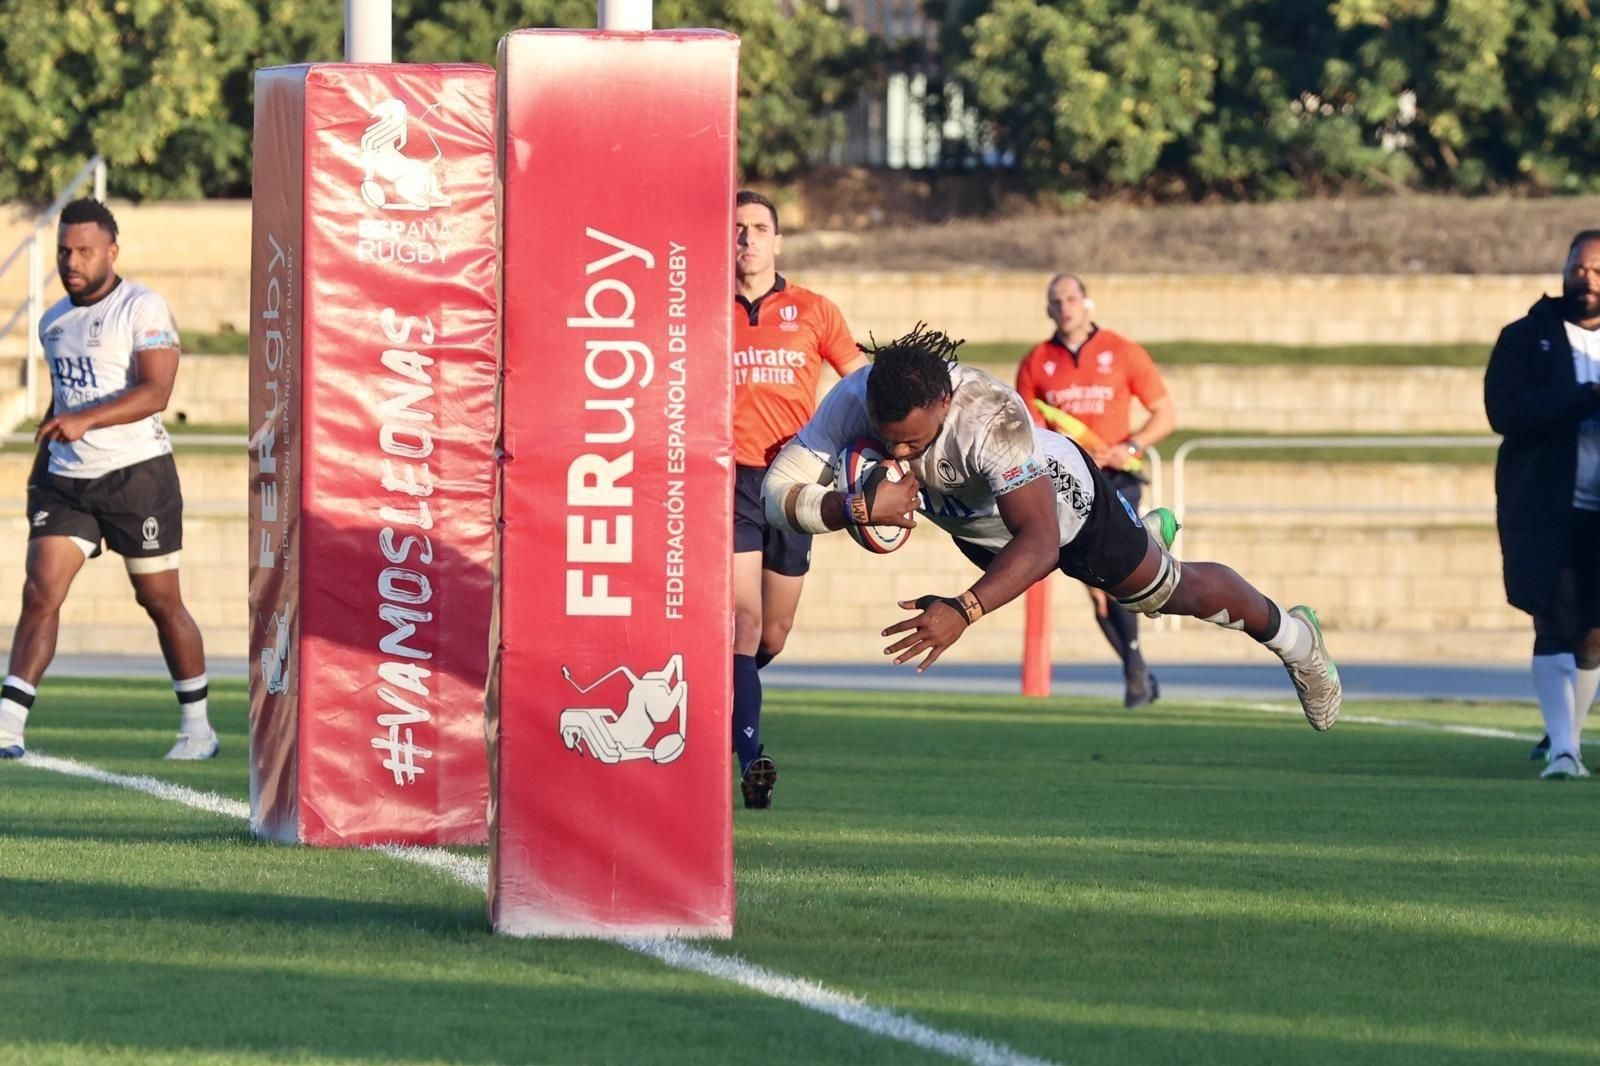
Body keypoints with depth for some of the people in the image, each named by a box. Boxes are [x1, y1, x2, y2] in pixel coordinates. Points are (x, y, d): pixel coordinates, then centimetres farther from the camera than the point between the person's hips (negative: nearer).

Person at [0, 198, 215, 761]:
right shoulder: (54, 322, 14)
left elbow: (156, 391, -20)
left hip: (137, 471, -5)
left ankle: (197, 729, 17)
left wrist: (85, 420, -30)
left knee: (161, 602, 4)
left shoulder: (142, 309, -8)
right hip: (67, 480, 5)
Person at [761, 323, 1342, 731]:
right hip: (976, 525, 5)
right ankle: (1150, 534, 70)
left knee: (1175, 591, 15)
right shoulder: (853, 402, -37)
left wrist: (962, 611, -68)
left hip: (1063, 503, -5)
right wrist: (858, 507, -56)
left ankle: (1292, 636, 43)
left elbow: (1040, 542, -54)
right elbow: (778, 492, -37)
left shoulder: (990, 416, -49)